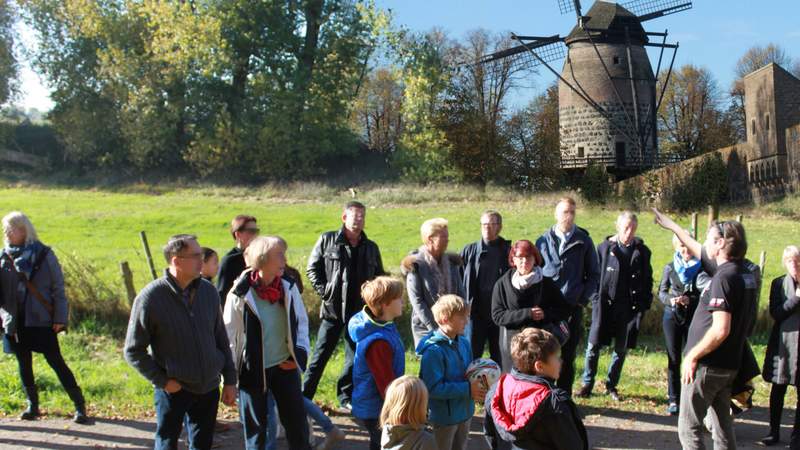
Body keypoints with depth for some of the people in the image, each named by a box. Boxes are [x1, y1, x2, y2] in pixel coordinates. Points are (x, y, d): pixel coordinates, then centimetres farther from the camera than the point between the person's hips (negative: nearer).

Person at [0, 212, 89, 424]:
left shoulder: (44, 255, -5)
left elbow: (58, 288, -5)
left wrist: (60, 319, -9)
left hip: (41, 320, -4)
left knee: (56, 361, -3)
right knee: (24, 363, 12)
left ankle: (79, 405, 4)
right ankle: (32, 404, 27)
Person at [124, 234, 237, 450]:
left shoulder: (208, 291, -3)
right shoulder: (150, 298, -15)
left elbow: (221, 339, 7)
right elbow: (133, 351, -8)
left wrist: (230, 380, 7)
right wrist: (162, 381, -13)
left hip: (208, 389, 4)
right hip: (173, 390, -3)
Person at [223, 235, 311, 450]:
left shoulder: (288, 288, -6)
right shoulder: (240, 295, -17)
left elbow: (302, 321, 8)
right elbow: (228, 336, -10)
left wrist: (301, 352, -2)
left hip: (285, 367, 3)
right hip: (253, 369, -3)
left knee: (297, 423, 12)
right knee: (255, 427, 13)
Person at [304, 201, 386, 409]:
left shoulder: (371, 247, 8)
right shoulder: (328, 240, -2)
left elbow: (380, 277, 19)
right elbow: (312, 268, 2)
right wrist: (324, 291, -7)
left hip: (360, 312, 3)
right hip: (332, 309, -3)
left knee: (356, 357, 9)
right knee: (320, 355, 2)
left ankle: (346, 398, 24)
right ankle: (304, 396, 12)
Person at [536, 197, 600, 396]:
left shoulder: (584, 241, 3)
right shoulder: (543, 241, 5)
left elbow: (593, 274, 7)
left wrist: (583, 298, -4)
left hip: (573, 307, 0)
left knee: (568, 356, 9)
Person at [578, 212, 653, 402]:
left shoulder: (641, 251, 2)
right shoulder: (605, 247, -2)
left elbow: (647, 281, 7)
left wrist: (644, 304, 0)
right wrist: (595, 298, -6)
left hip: (629, 308, 2)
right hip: (604, 305, -1)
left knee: (621, 349, 10)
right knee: (593, 346, 1)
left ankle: (612, 385, 25)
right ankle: (587, 384, 15)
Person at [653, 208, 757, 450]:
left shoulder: (724, 277, -21)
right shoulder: (746, 273, 7)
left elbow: (721, 330, -28)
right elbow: (699, 251, 21)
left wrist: (692, 356, -16)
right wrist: (671, 225, 30)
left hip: (707, 366, -9)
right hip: (730, 365, 9)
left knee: (689, 429, -1)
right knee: (723, 427, 16)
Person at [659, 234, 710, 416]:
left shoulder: (701, 268, -3)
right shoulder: (670, 267, 4)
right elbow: (661, 291, 6)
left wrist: (690, 300, -24)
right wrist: (670, 300, -13)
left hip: (693, 317, -2)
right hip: (672, 316, 2)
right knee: (673, 359, 4)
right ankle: (674, 399, 12)